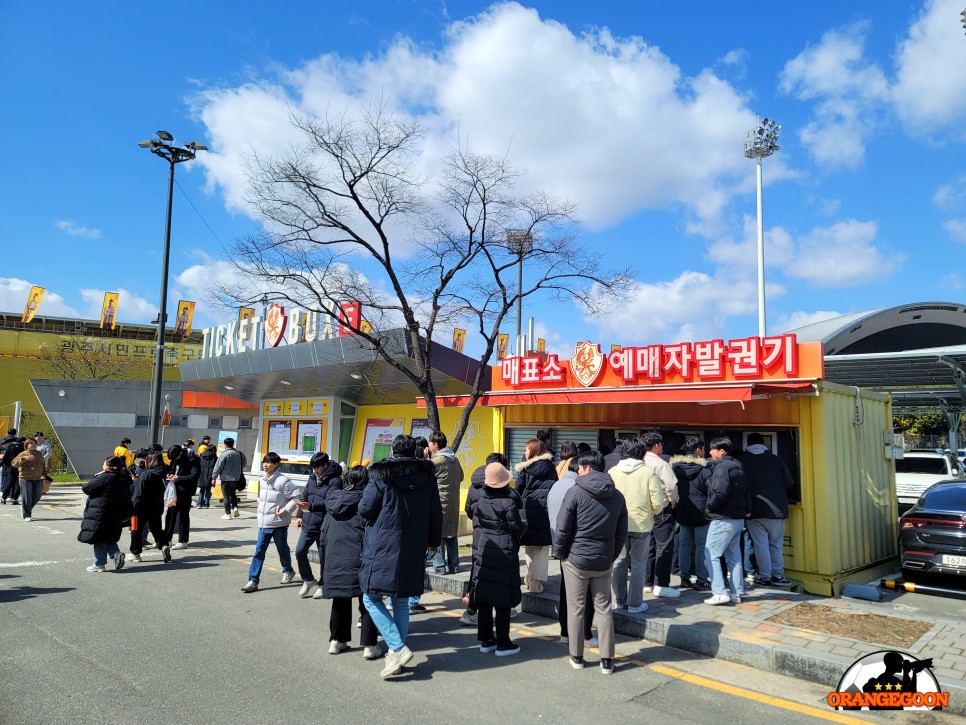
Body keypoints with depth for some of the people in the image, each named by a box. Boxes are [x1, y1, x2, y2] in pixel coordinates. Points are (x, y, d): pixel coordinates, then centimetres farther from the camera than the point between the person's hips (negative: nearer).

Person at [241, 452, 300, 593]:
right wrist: (261, 510, 12)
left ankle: (288, 571, 37)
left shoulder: (283, 481, -17)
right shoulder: (263, 480, 6)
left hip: (279, 523, -5)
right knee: (259, 551, 1)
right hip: (263, 523, 6)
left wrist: (286, 510, -18)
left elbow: (296, 497, -14)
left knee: (282, 549, 13)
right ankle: (253, 580, 3)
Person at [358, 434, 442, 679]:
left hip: (383, 547, -4)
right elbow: (436, 514, 8)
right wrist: (434, 541, 23)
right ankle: (397, 653, 20)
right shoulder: (427, 476, 4)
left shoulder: (381, 475, -8)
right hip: (413, 551, 5)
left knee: (372, 598, 6)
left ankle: (397, 648, -6)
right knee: (401, 601, 16)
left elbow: (365, 509, -7)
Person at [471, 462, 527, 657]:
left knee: (483, 598, 12)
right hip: (504, 553, -5)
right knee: (503, 600, 2)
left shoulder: (480, 501, 1)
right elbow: (518, 528, -13)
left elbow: (476, 521, 10)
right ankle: (503, 644, 9)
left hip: (483, 551, 6)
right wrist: (523, 523, 7)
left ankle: (485, 640, 21)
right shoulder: (508, 501, -16)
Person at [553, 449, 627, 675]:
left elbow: (562, 529, -11)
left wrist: (560, 553, 2)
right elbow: (622, 533, 8)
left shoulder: (575, 492, -12)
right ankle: (607, 660, 16)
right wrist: (612, 556, 15)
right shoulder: (617, 496, 4)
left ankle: (576, 657, 20)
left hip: (576, 560, -4)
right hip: (604, 562, 4)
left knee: (575, 608, 9)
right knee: (604, 608, 13)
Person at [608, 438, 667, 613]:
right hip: (641, 525, -2)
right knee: (638, 564, 8)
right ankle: (635, 604, 13)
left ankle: (620, 600, 22)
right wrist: (652, 512, 12)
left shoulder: (612, 472, -3)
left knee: (619, 563, 13)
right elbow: (658, 504, -10)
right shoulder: (648, 473, -10)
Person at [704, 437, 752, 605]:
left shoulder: (722, 467, -16)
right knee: (734, 557, 13)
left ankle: (720, 593, -7)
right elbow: (746, 492, 15)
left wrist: (709, 507, -12)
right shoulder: (737, 467, 13)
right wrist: (746, 510, 18)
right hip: (738, 519, 9)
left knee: (711, 555, -4)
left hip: (722, 520, -9)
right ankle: (736, 593, 16)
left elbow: (720, 492, -26)